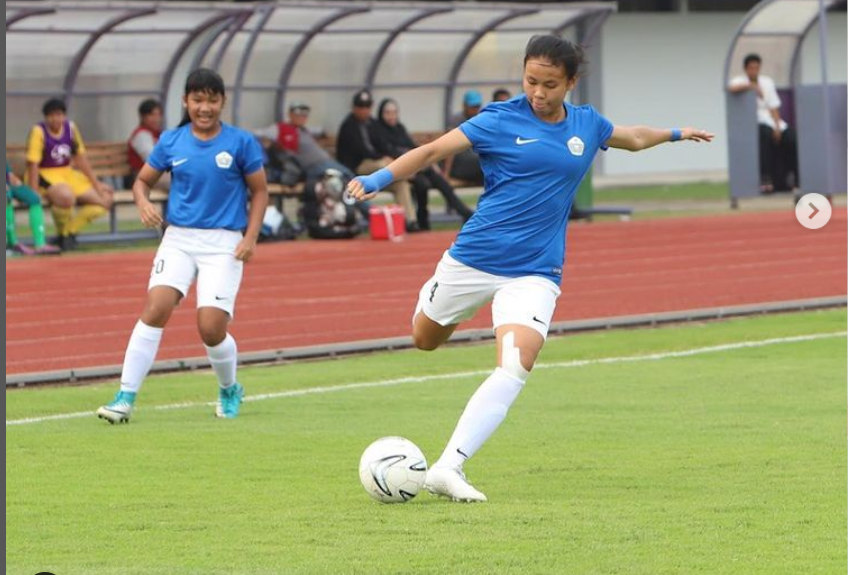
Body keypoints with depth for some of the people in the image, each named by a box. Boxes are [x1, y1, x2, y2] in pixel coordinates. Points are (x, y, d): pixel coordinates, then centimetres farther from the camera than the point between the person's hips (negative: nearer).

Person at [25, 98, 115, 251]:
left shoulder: (70, 128, 3)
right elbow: (32, 164, -19)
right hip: (45, 175, -7)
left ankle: (70, 231, 5)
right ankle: (63, 234, -11)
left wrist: (95, 183, 8)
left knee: (105, 199, -5)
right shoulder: (38, 132, -15)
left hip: (68, 174, 7)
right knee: (67, 196, -40)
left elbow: (80, 157, 10)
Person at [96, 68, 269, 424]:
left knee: (211, 327, -10)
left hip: (223, 243, -2)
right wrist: (143, 202, -8)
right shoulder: (171, 142, 5)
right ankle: (126, 398, -14)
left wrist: (250, 237, -5)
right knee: (155, 310, -18)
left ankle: (230, 391, 22)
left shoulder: (241, 143, -2)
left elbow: (259, 191, 6)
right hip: (178, 238, 2)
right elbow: (143, 180, 15)